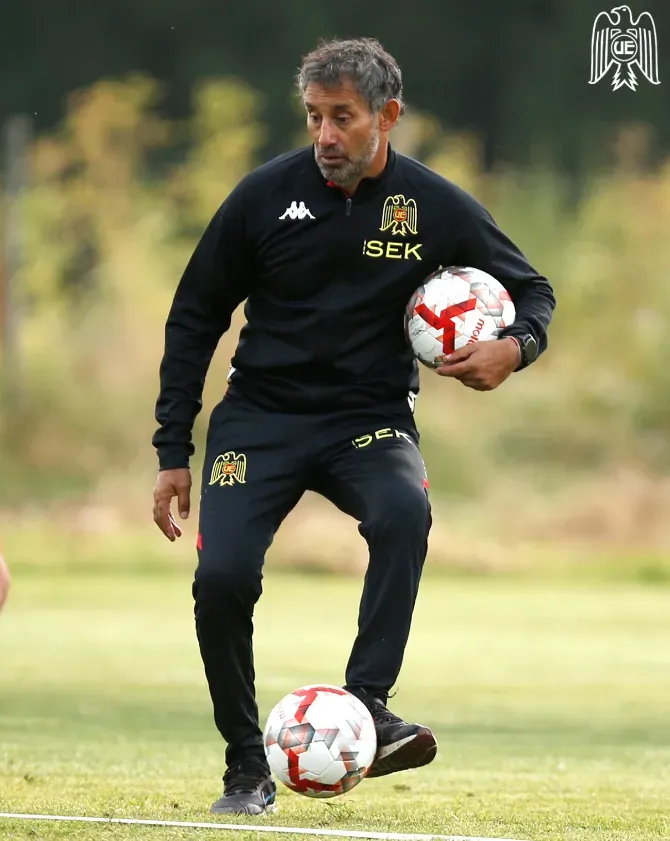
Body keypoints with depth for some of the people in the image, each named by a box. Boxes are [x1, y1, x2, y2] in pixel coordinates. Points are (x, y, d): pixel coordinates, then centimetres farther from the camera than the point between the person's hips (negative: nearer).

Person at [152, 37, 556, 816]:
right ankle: (247, 767, 0)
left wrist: (514, 347, -15)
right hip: (261, 415, 0)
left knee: (404, 511, -34)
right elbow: (193, 319, 4)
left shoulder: (436, 207, -5)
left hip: (371, 418, 0)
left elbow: (532, 291, 9)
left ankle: (367, 707, -32)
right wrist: (173, 452, 1)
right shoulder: (267, 194, -6)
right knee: (221, 577, -19)